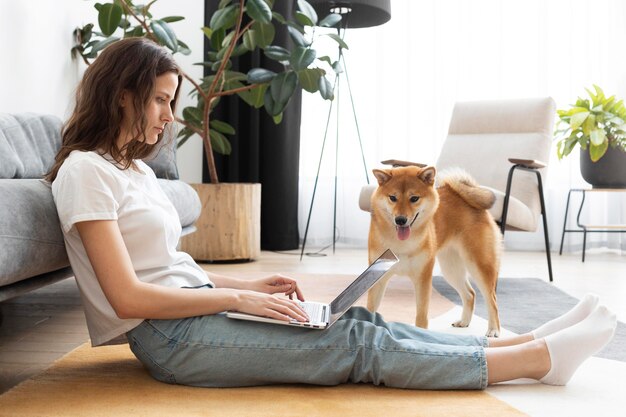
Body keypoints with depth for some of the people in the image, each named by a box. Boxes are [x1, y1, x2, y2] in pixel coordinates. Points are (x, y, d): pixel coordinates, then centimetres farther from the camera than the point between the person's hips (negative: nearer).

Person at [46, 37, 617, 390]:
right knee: (359, 346, -13)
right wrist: (239, 297, -15)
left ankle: (528, 342, -3)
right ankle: (542, 357, -9)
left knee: (360, 323, -4)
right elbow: (128, 296, -18)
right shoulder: (85, 171, -11)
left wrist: (250, 286, 5)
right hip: (168, 339, -8)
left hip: (196, 312, 8)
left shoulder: (133, 169, 17)